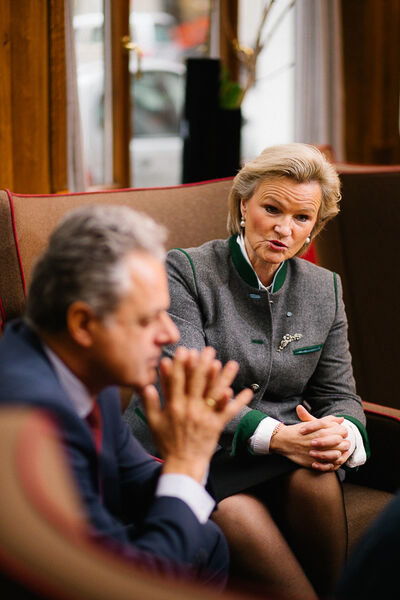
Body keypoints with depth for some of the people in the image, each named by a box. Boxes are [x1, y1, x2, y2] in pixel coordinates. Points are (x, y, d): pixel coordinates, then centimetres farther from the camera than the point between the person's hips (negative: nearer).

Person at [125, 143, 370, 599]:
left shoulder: (325, 289, 12)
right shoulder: (186, 271, -4)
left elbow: (339, 394, 13)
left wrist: (344, 434, -13)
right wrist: (273, 435, -27)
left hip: (282, 458, 4)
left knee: (315, 479, -30)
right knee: (237, 513, -35)